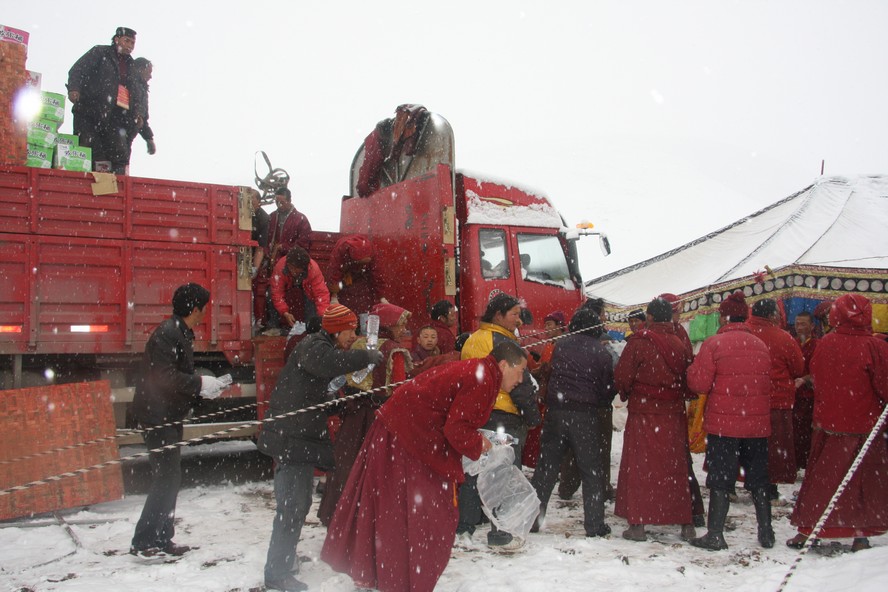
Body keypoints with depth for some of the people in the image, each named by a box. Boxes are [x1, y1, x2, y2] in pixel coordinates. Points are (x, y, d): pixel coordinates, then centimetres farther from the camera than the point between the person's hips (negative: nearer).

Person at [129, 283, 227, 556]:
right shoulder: (167, 333, -16)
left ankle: (161, 539, 21)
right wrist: (200, 384, -19)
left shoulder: (180, 334, 16)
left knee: (169, 478, 13)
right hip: (157, 416, -10)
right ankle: (143, 541, -1)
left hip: (169, 416, 10)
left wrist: (204, 389, 8)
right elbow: (164, 377, -25)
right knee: (167, 477, -8)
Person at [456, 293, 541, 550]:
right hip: (504, 415, -8)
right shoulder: (503, 342, -14)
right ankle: (500, 535, 6)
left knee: (474, 471, 14)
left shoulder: (472, 340, 10)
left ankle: (463, 528, 20)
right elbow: (520, 384, -14)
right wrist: (532, 415, -6)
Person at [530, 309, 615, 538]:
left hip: (556, 412, 3)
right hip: (586, 415, -3)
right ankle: (595, 524, 9)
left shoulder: (560, 347, 5)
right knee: (591, 470, 7)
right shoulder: (600, 352, -3)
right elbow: (608, 388, -1)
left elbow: (551, 376, 10)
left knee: (546, 466, 9)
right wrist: (602, 403, 17)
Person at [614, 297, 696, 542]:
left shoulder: (640, 341, -11)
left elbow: (622, 376, -10)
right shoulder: (680, 344, 3)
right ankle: (686, 524, 17)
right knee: (676, 467, 12)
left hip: (644, 413, -4)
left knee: (638, 467, 4)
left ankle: (637, 524, 4)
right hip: (674, 414, 4)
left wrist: (627, 395, 9)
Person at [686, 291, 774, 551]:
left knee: (721, 480, 3)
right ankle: (766, 532, 24)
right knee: (759, 480, 16)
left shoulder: (714, 344, -12)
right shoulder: (761, 346, 5)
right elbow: (768, 385, 13)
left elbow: (699, 383, -13)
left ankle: (715, 535, 7)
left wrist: (691, 370, 5)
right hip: (757, 424, 5)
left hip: (723, 423, -4)